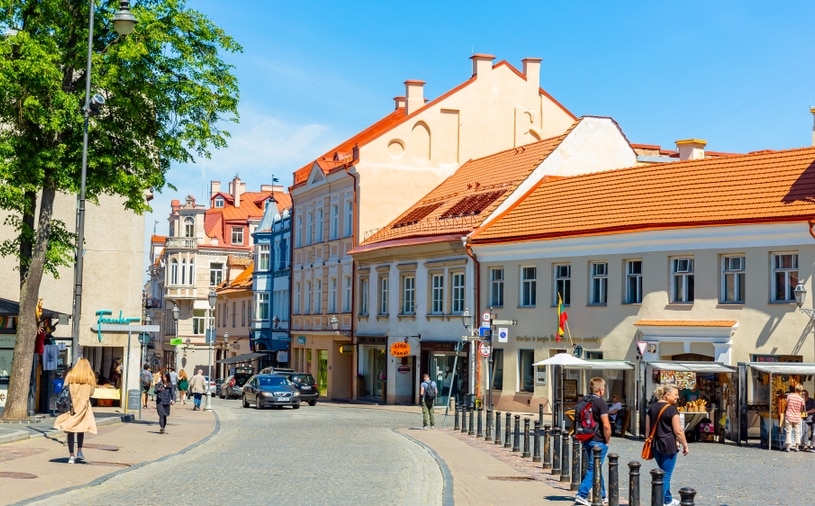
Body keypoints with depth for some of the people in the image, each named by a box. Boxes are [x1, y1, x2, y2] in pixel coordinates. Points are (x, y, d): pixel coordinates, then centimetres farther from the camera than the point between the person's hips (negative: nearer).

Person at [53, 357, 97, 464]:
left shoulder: (71, 375, 3)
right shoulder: (90, 377, 2)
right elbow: (91, 392, 2)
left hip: (71, 403, 0)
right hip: (84, 404, 0)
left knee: (71, 430, 1)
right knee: (81, 428, 17)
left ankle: (71, 455, -2)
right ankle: (79, 451, 11)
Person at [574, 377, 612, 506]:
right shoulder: (601, 402, -15)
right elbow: (606, 425, -20)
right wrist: (607, 440, -7)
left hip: (587, 440, 8)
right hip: (598, 441, -8)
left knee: (596, 468, 18)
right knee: (593, 469, -4)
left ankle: (602, 496, 28)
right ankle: (581, 495, -11)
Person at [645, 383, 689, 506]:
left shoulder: (651, 407, 8)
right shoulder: (671, 409, -13)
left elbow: (647, 428, 12)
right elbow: (678, 431, -14)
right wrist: (685, 445, -4)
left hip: (655, 445, 7)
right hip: (668, 445, -7)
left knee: (663, 473, 21)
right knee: (666, 475, 1)